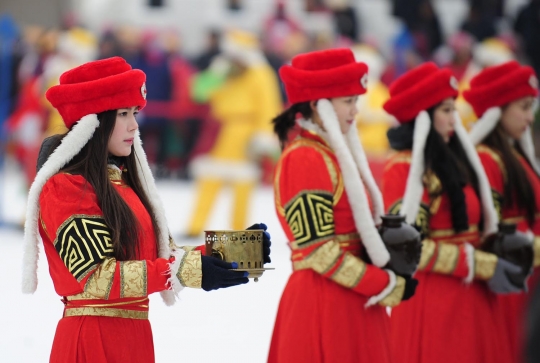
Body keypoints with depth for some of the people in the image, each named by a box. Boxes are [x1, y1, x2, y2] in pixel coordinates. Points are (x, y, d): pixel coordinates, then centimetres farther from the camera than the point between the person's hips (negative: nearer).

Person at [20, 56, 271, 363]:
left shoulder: (124, 182, 15)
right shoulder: (64, 187, -10)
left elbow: (165, 254, 11)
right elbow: (98, 276, -18)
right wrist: (186, 271, -24)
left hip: (136, 335, 8)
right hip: (92, 336, -8)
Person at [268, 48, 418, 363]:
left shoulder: (336, 153, 16)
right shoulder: (305, 159, -13)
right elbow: (318, 249, -18)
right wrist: (384, 286, -15)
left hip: (352, 299, 9)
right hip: (323, 302, -9)